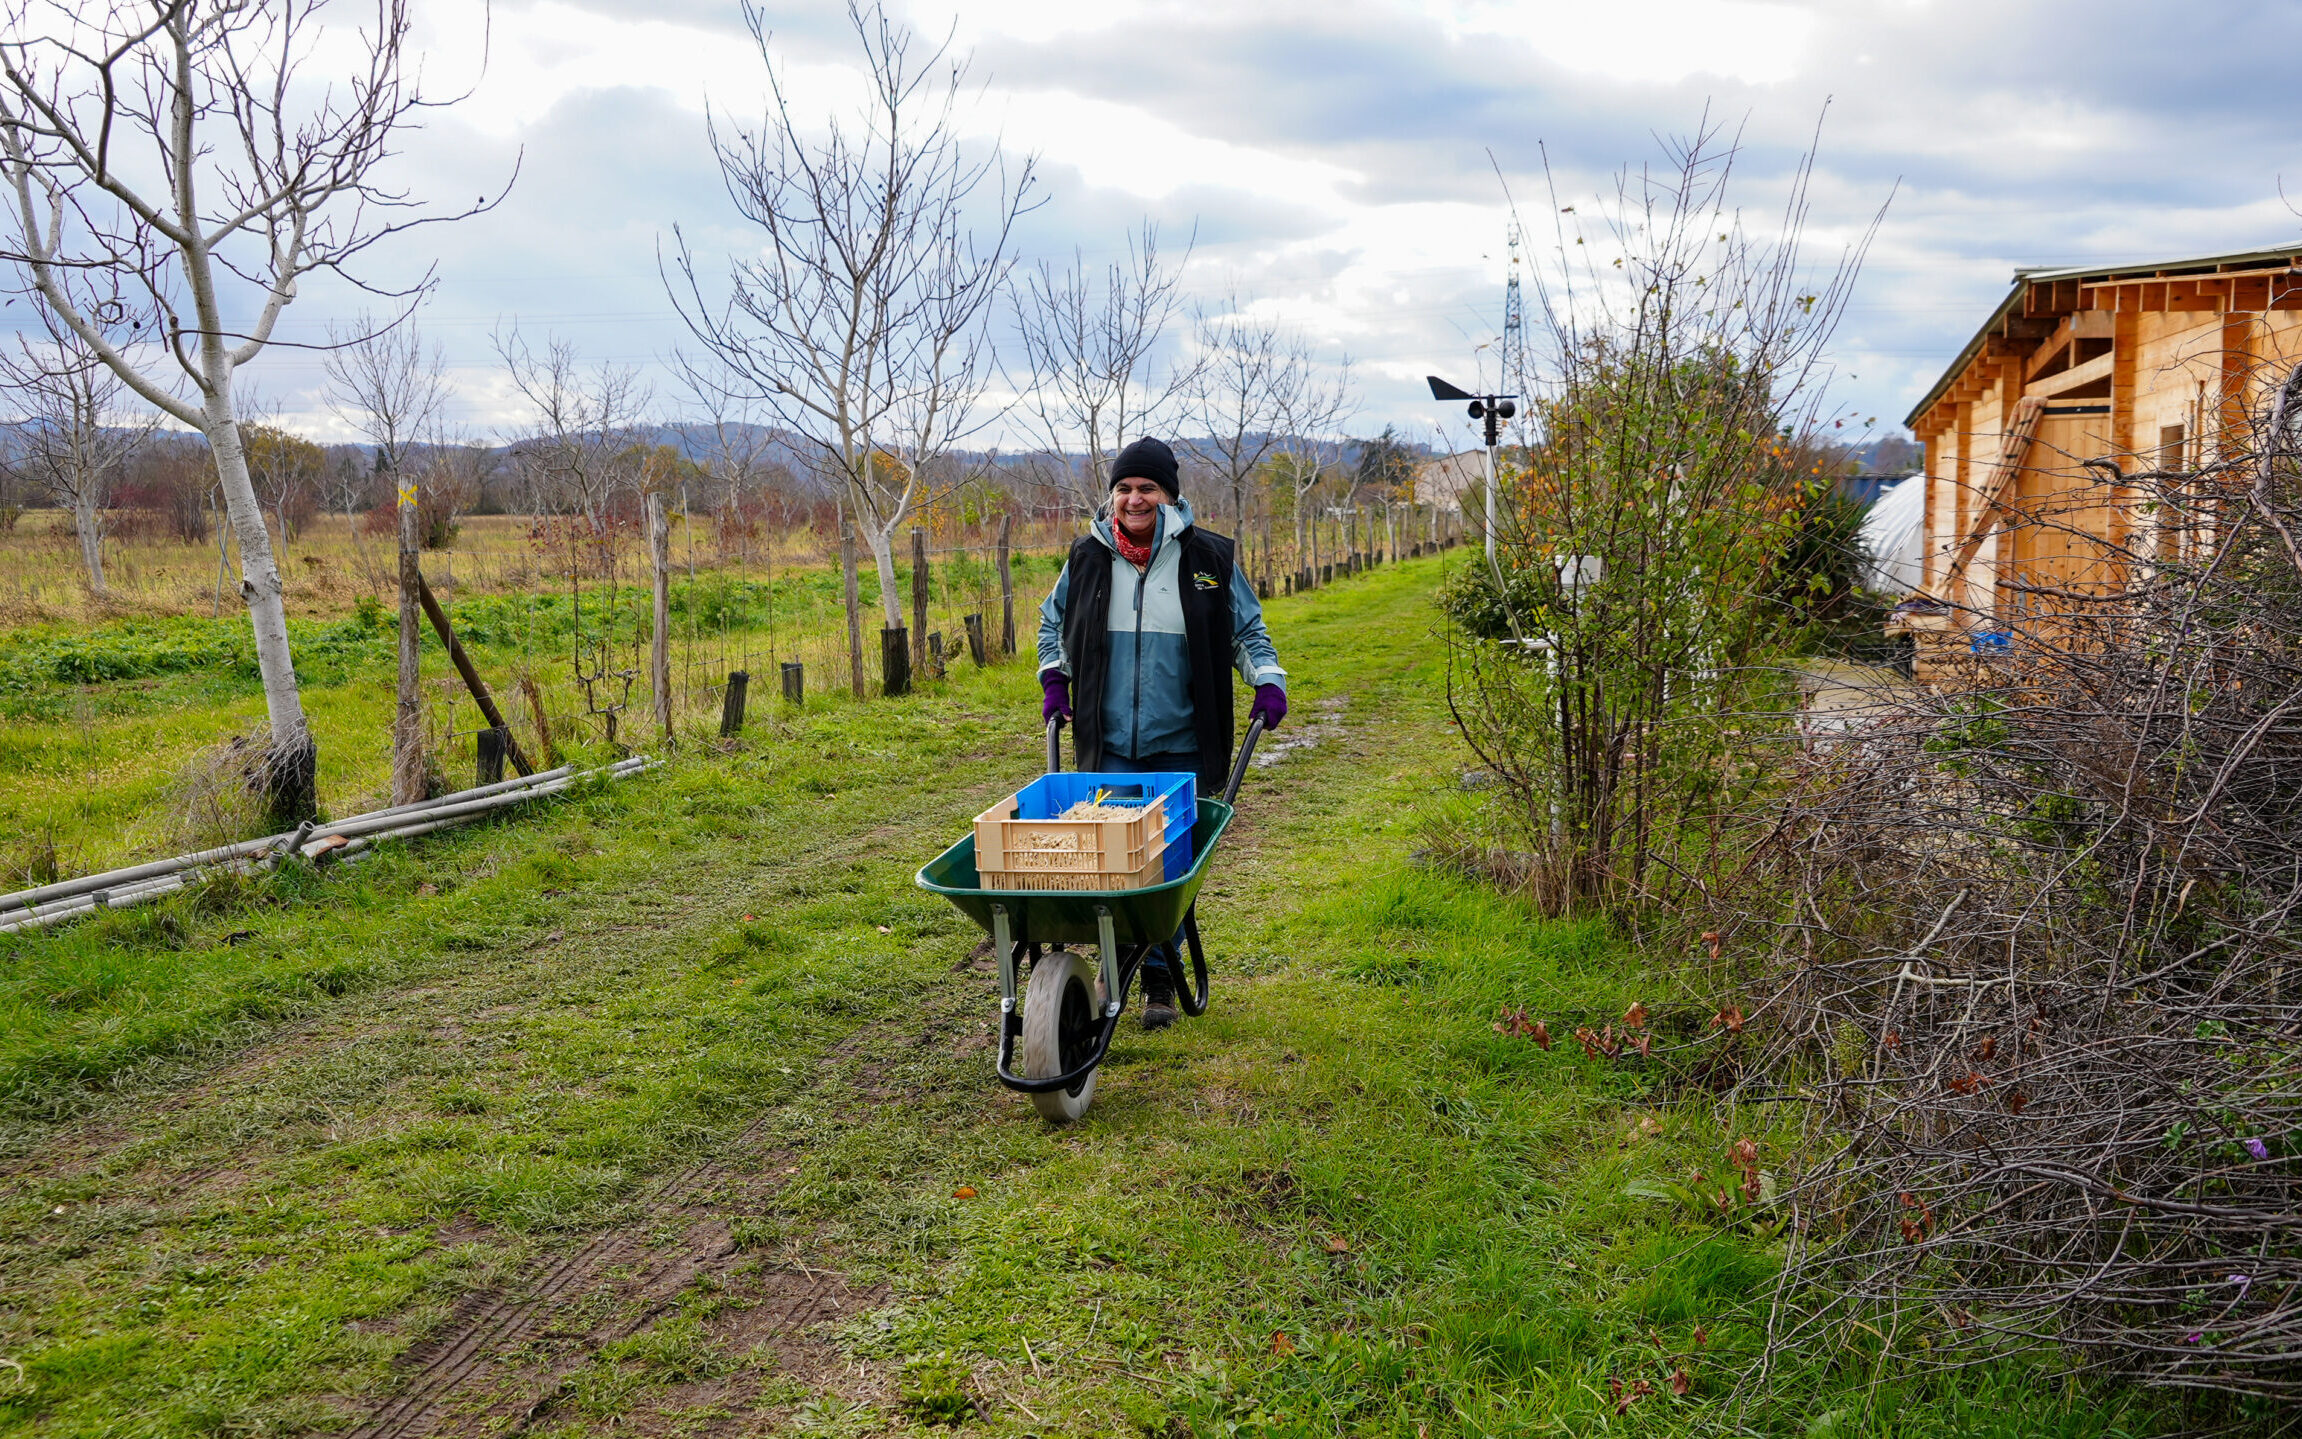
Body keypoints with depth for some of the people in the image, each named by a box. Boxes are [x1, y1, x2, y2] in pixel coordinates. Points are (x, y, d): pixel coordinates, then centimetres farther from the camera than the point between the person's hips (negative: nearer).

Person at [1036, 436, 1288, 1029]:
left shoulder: (1208, 558, 0)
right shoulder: (1088, 558, 5)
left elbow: (1247, 629, 11)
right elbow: (1053, 620, 22)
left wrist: (1268, 680, -3)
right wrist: (1054, 677, 11)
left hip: (1182, 744, -1)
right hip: (1110, 742, 1)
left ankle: (1161, 979, 16)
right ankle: (1138, 966, 11)